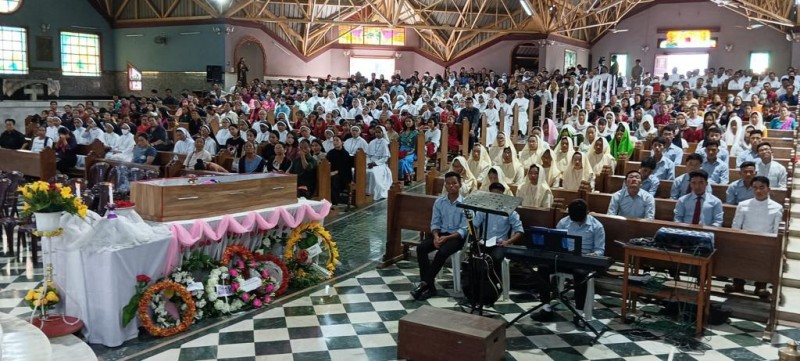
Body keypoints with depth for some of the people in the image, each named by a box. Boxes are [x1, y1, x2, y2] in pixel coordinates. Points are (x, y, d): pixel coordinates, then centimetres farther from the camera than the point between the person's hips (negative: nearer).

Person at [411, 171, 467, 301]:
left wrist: (446, 238, -23)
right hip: (440, 233, 4)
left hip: (456, 236, -4)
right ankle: (429, 286, -23)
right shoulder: (439, 201, 5)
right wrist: (436, 236, -15)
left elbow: (464, 230, -12)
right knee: (421, 248, -22)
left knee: (442, 253, -33)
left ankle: (425, 283, -20)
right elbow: (435, 223, 7)